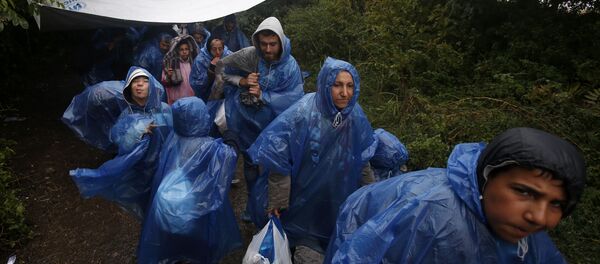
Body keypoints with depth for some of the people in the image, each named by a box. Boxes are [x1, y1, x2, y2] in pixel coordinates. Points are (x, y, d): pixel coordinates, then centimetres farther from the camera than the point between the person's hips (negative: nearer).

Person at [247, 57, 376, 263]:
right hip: (304, 196, -4)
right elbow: (276, 153, -22)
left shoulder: (356, 116, -13)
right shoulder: (303, 114, -28)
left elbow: (362, 159, 1)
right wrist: (277, 198, -18)